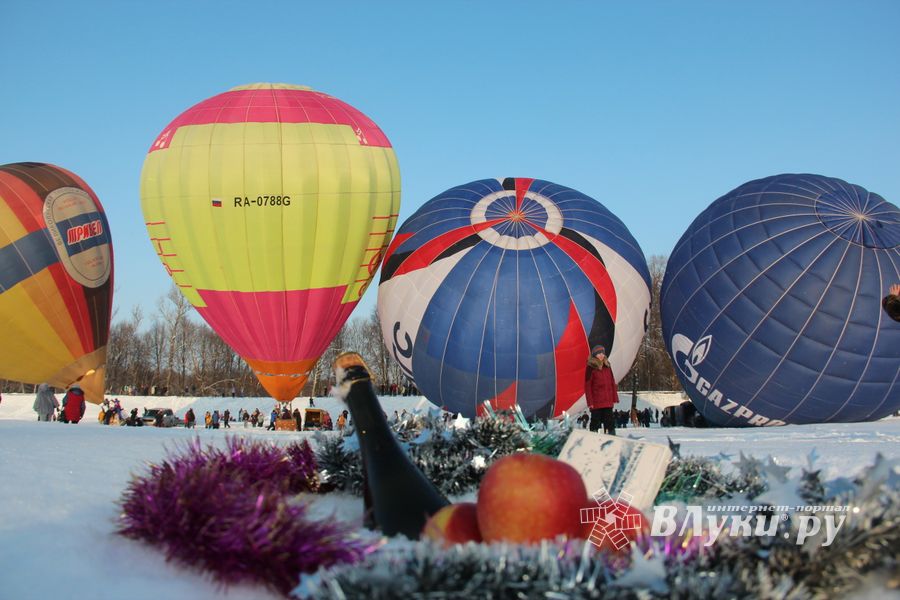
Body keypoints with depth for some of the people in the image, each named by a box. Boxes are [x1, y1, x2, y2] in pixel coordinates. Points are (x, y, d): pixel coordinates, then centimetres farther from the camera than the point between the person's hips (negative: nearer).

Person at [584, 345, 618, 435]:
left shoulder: (607, 366, 11)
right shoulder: (591, 367, -5)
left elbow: (612, 383, 14)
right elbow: (587, 385, -6)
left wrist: (615, 398, 9)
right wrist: (590, 402, -11)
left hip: (608, 401, 5)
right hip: (596, 402, -5)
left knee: (610, 422, 6)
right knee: (595, 421, 0)